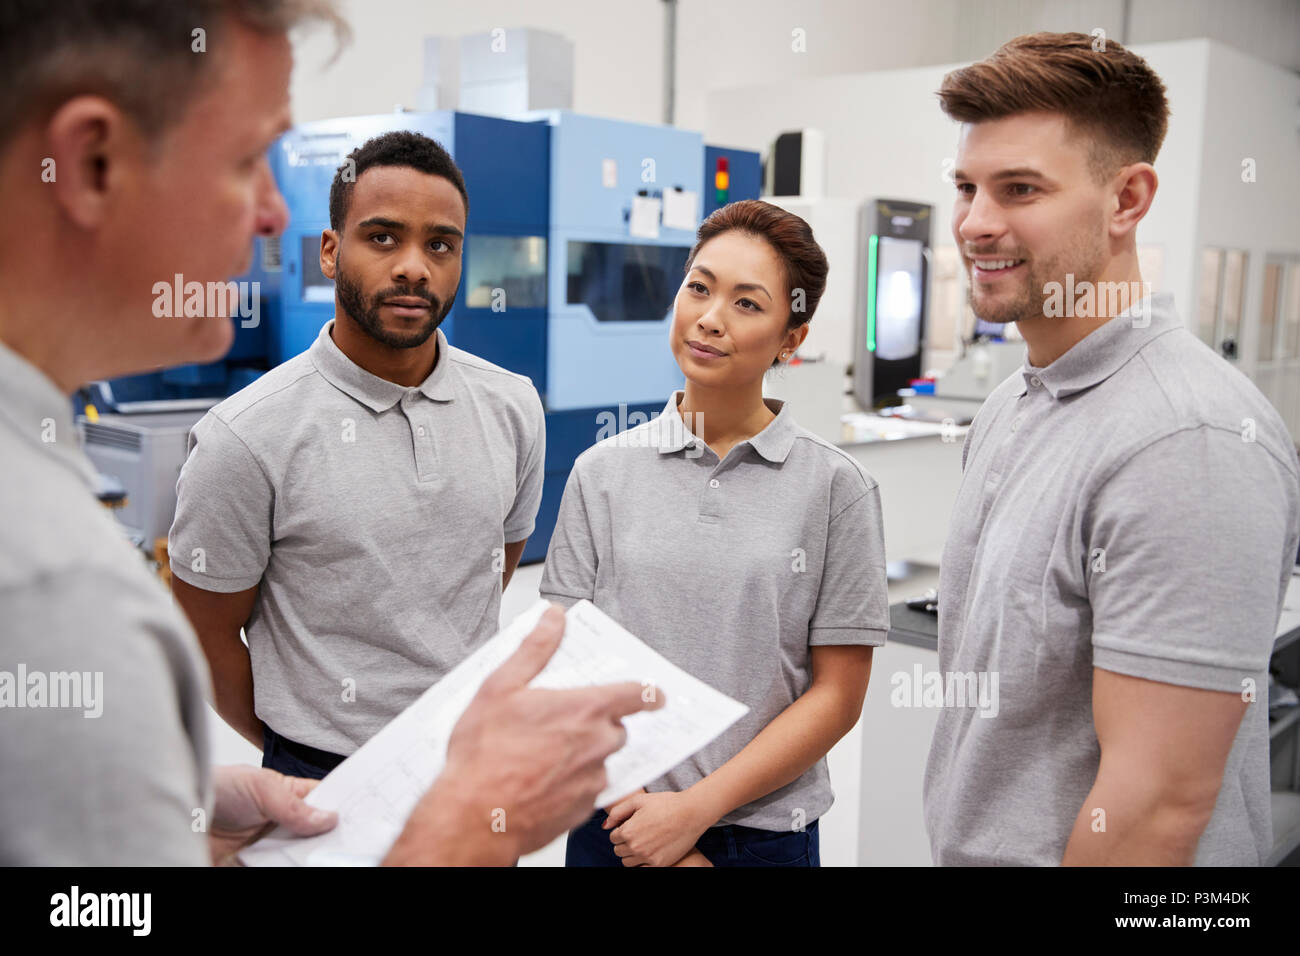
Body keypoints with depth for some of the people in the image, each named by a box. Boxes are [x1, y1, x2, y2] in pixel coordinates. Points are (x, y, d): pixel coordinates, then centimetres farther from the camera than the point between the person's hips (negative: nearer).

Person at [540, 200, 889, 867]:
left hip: (767, 835, -1)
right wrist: (630, 809, -12)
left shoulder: (836, 487, -7)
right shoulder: (601, 473, -1)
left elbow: (837, 694, -7)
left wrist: (696, 808, -12)